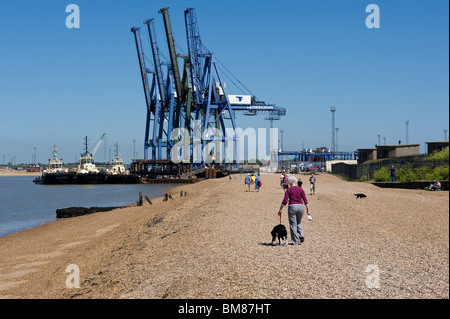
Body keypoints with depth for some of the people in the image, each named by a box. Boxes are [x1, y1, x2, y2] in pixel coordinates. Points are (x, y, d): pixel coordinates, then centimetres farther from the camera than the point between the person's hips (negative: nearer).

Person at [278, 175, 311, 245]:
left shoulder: (289, 190, -1)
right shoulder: (300, 189, 6)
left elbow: (285, 201, -8)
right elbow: (305, 200, 2)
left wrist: (280, 210, -2)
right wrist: (308, 211, 6)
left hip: (292, 206, -3)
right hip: (301, 206, 3)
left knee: (293, 224, 5)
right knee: (298, 223, 23)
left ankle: (295, 241, 6)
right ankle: (301, 236, 2)